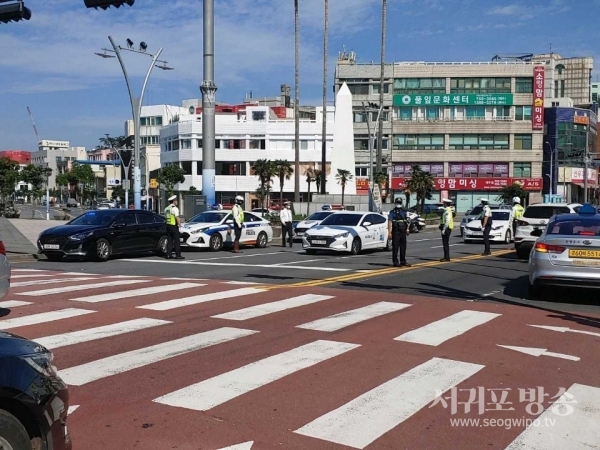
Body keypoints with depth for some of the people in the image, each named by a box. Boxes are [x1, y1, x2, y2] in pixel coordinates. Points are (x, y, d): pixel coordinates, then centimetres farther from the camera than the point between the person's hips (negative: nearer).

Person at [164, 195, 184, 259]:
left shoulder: (166, 209, 14)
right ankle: (178, 255, -1)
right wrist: (179, 224, -21)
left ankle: (169, 255, 7)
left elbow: (165, 218, 16)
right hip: (174, 226, -8)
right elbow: (177, 217, -21)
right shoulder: (174, 208, -11)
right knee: (176, 241, -2)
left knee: (170, 241, 10)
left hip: (168, 225, 8)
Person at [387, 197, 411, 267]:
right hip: (395, 232, -5)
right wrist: (389, 232, -16)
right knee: (395, 247, -3)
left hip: (403, 232, 5)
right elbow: (389, 222, -8)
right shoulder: (392, 212, -3)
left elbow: (406, 221, 17)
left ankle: (403, 261, 17)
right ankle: (395, 262, 1)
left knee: (403, 247, 9)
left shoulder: (404, 211, 13)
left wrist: (407, 229, 5)